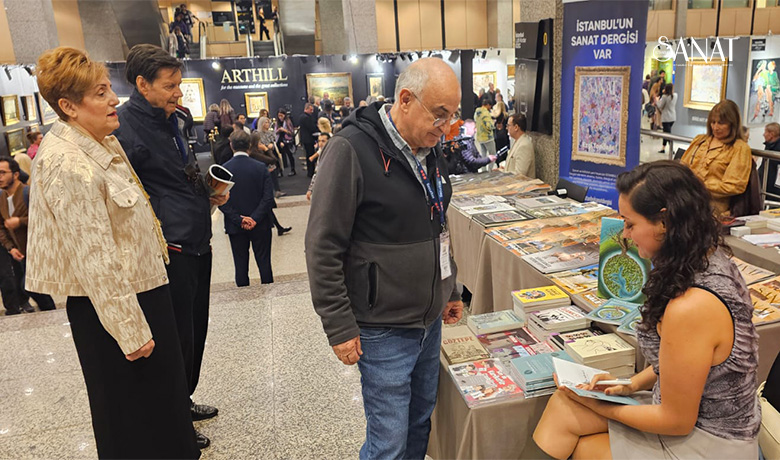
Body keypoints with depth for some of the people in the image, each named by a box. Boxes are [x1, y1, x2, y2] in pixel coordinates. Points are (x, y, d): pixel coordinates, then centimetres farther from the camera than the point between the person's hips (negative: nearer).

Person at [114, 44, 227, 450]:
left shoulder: (168, 120, 15)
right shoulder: (124, 126, -14)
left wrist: (211, 195, 9)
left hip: (196, 245, 9)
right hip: (168, 250, -9)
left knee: (195, 329, 19)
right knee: (177, 339, 2)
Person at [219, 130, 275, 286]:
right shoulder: (261, 168, -7)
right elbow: (268, 197, -12)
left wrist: (239, 220, -9)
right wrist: (255, 218, -12)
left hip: (235, 226, 0)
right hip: (260, 226, 0)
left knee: (241, 265, 10)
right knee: (264, 262, 11)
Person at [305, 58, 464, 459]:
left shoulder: (430, 150, 7)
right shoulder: (352, 149, -18)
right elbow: (323, 248, -17)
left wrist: (451, 290, 20)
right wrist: (340, 328, -15)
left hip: (430, 320, 7)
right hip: (383, 330, -7)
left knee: (421, 424, 20)